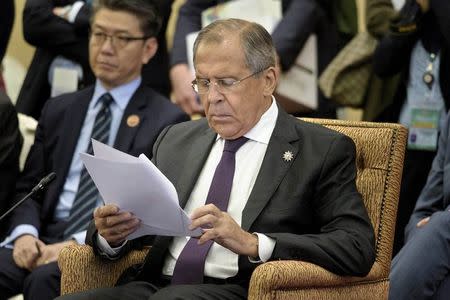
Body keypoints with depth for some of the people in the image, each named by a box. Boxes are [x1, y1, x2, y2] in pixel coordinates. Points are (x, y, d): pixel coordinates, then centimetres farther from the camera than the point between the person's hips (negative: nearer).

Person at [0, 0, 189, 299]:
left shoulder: (167, 121, 3)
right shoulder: (59, 110, 19)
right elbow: (28, 188, 18)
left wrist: (79, 243, -16)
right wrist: (25, 232, -4)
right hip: (46, 239, 4)